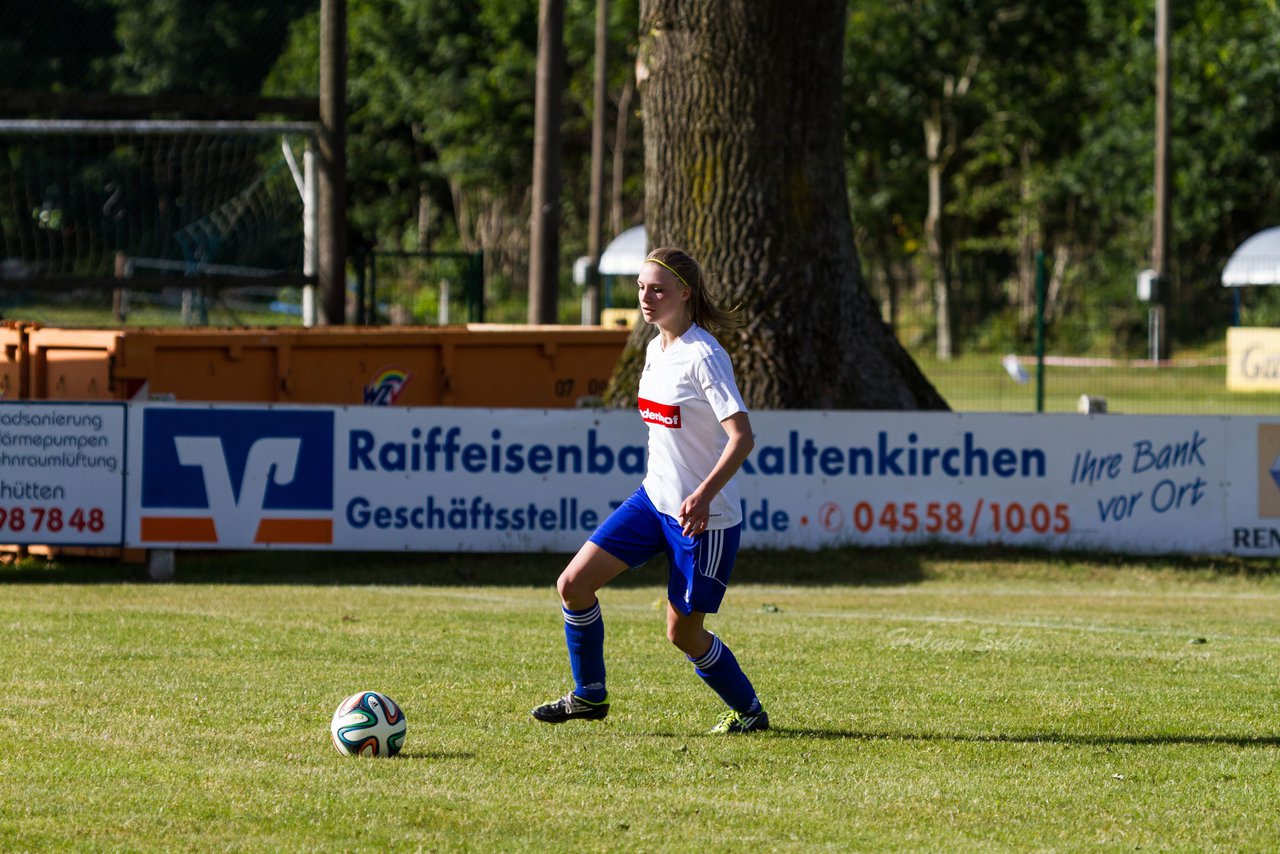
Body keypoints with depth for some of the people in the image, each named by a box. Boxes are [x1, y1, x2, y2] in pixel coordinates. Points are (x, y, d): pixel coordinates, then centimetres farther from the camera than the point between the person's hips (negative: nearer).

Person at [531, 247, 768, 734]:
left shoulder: (703, 356, -19)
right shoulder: (656, 349, 7)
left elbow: (742, 436, -26)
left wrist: (704, 494, -37)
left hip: (704, 516, -8)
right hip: (654, 498, 8)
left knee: (683, 633, 1)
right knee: (573, 584, -1)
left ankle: (749, 711, 24)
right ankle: (589, 696, 16)